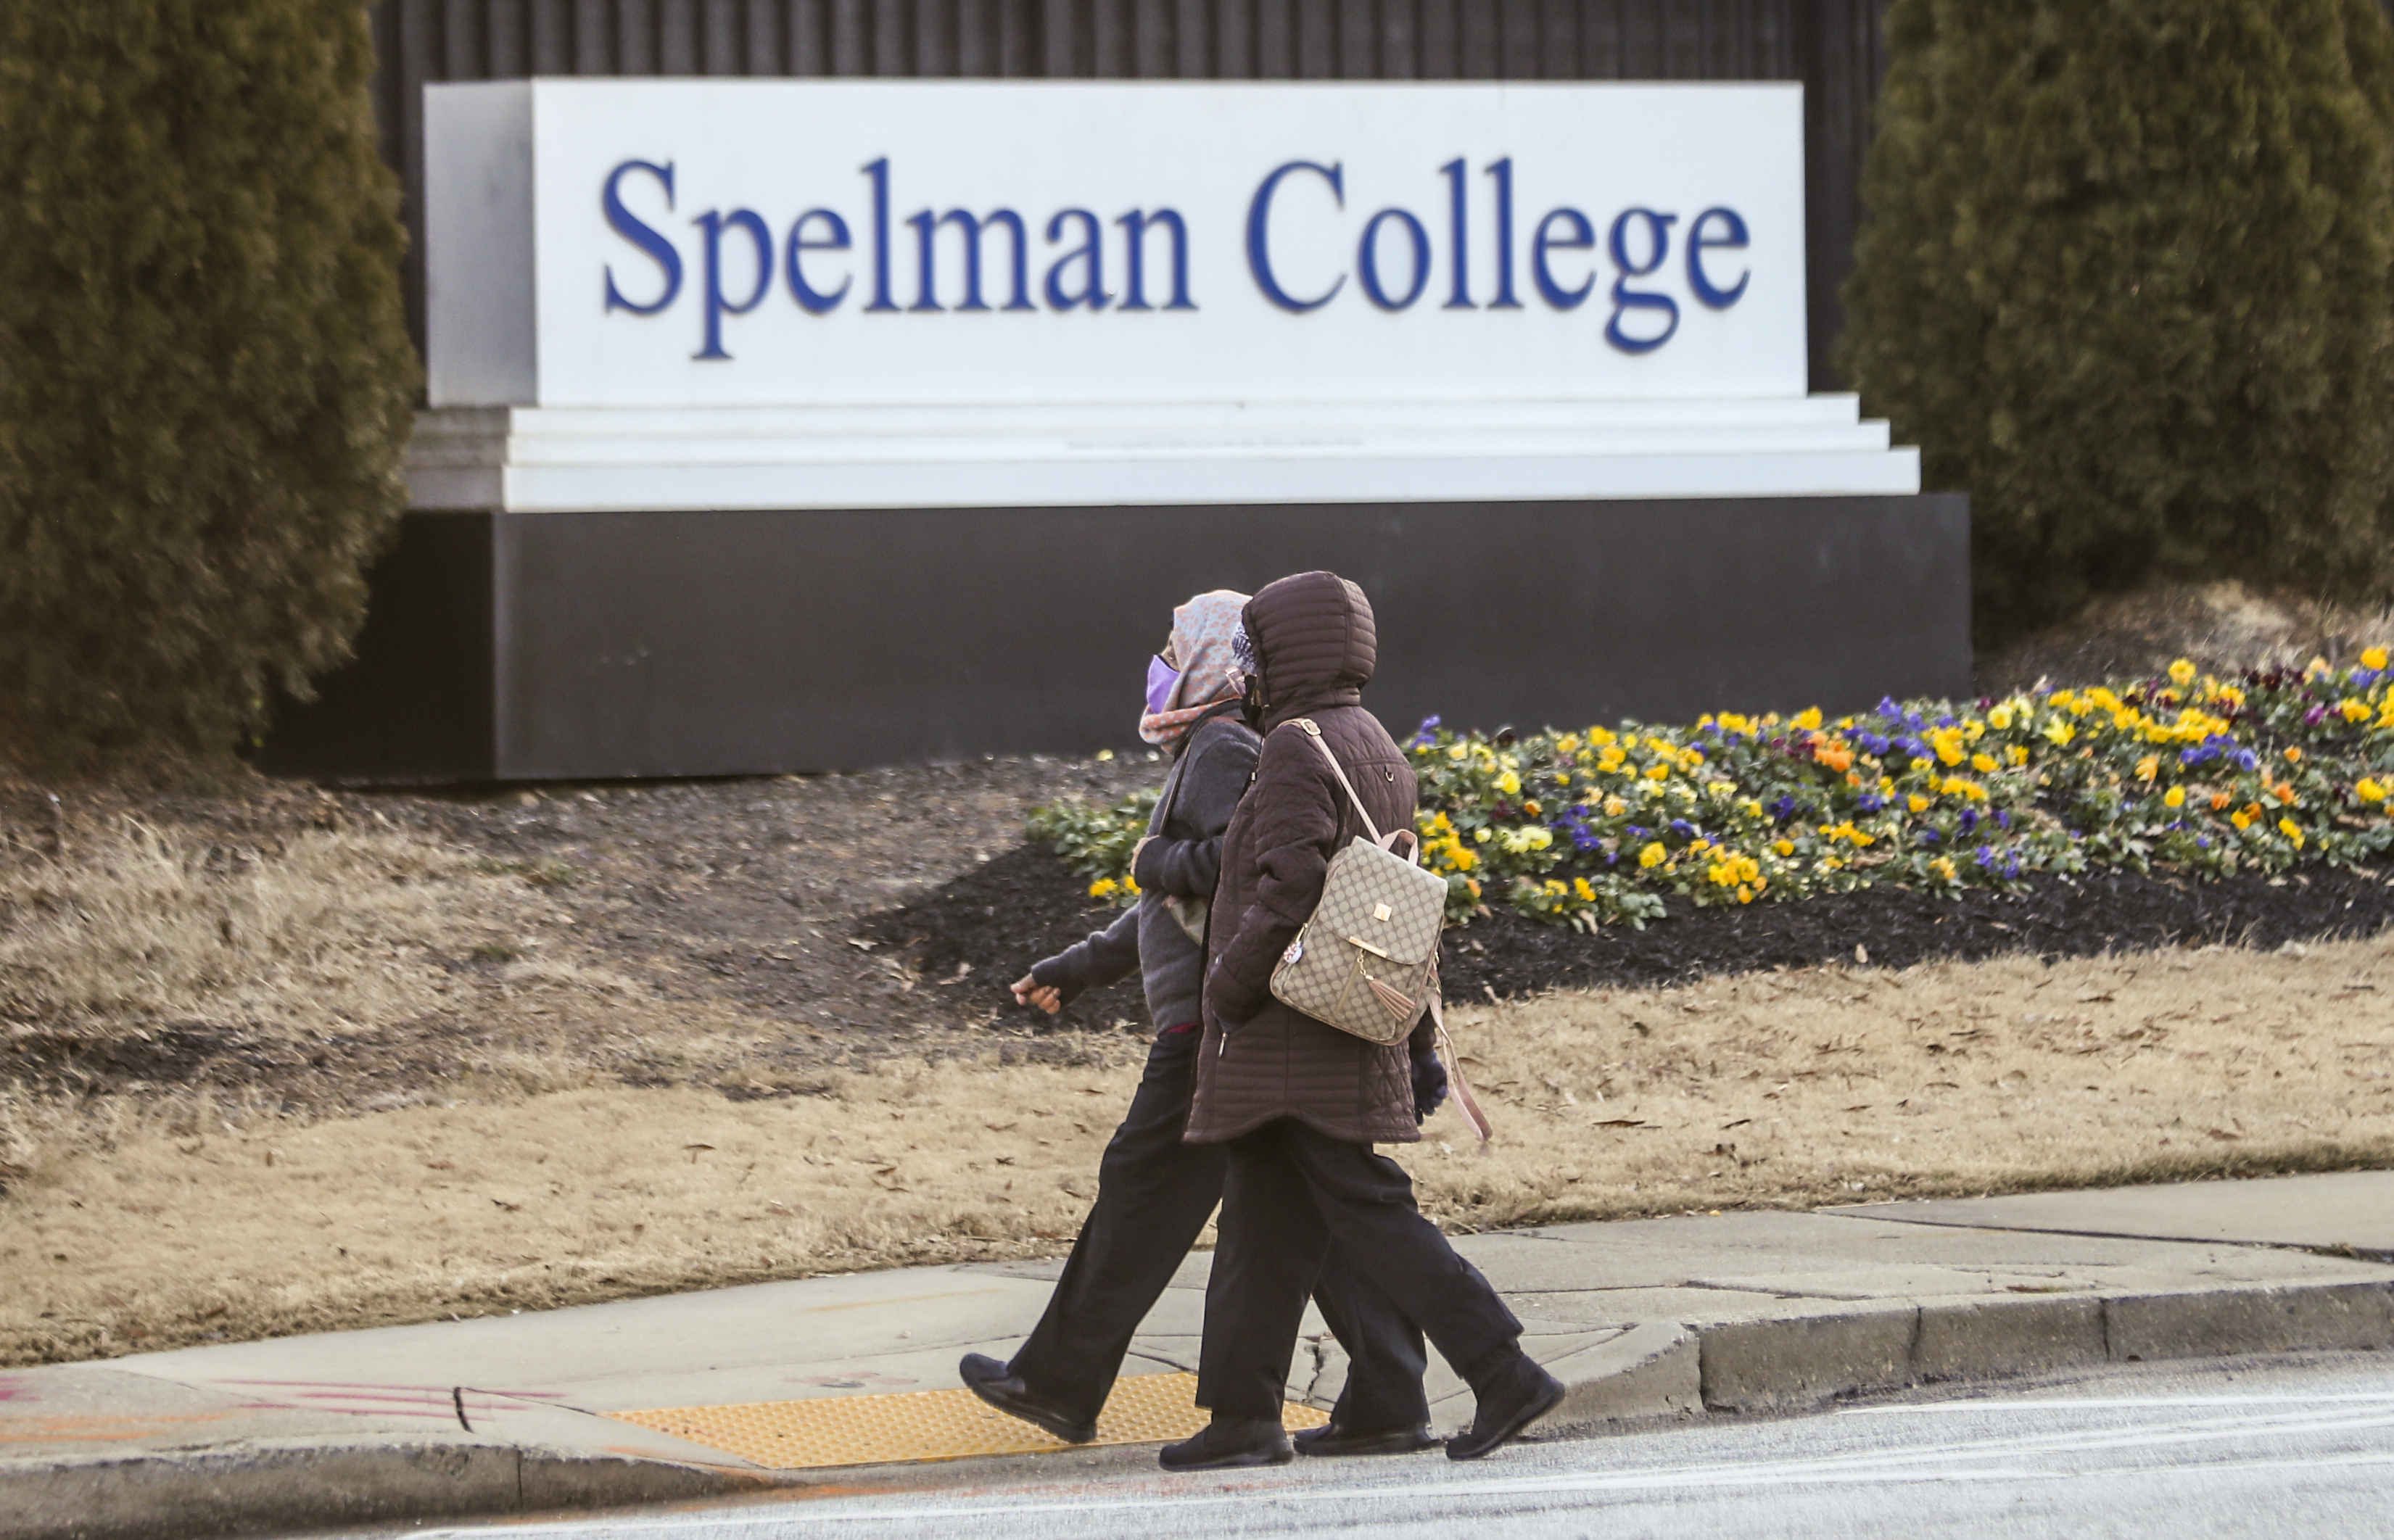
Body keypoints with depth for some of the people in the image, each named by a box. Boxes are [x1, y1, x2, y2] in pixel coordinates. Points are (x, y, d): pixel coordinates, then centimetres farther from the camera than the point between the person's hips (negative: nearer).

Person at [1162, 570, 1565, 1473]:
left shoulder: (1299, 751, -12)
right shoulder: (1379, 752, 17)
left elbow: (1289, 888, -22)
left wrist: (1229, 992, -14)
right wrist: (1421, 1042, 20)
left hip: (1294, 1027, -10)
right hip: (1352, 1043, 10)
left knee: (1366, 1210, -9)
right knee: (1263, 1221, 12)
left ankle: (1504, 1377, -14)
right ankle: (1242, 1416, 14)